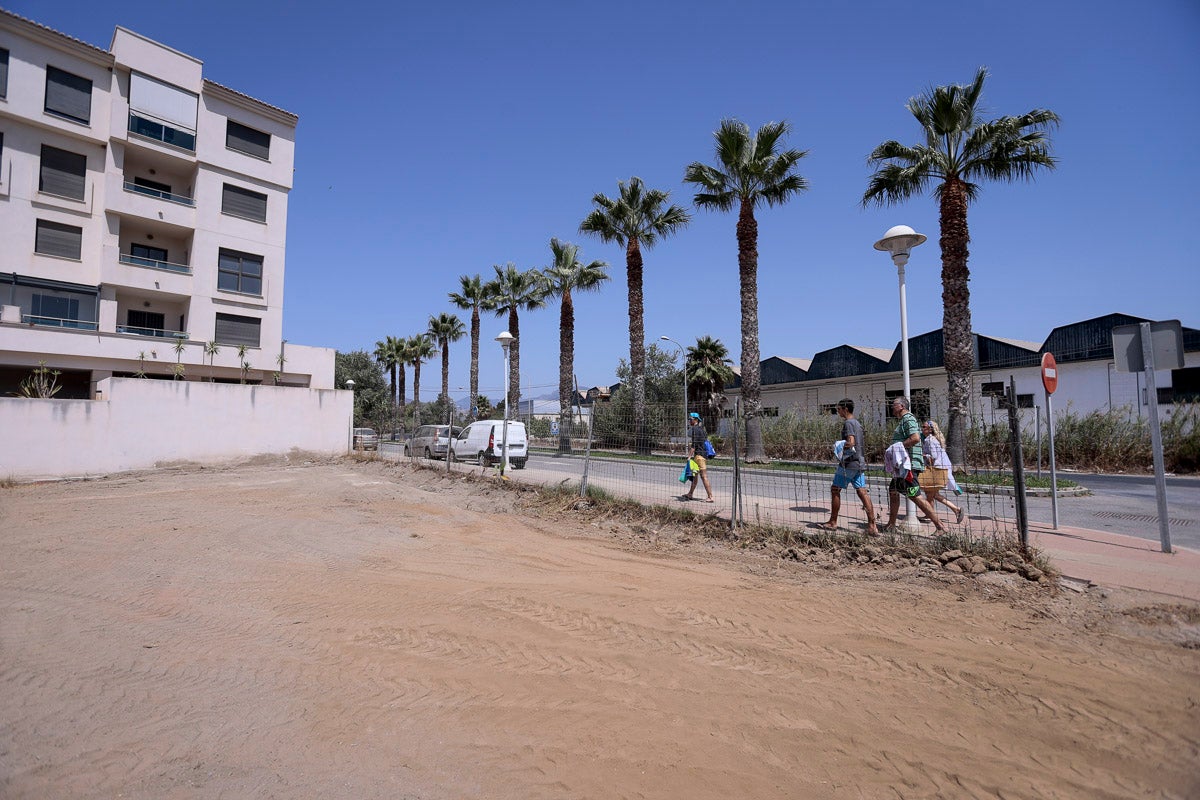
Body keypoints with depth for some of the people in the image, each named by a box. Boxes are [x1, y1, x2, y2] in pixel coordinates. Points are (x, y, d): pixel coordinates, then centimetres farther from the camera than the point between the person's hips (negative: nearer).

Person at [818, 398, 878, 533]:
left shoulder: (848, 423, -12)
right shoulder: (858, 423, 17)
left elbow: (851, 442, -23)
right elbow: (862, 444, 21)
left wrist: (840, 447, -8)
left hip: (848, 463, -8)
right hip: (860, 462, 8)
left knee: (835, 490, 3)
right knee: (862, 492, 3)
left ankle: (833, 522, 10)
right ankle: (872, 525, -2)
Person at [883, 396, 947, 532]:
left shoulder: (908, 419, -12)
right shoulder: (905, 420, 20)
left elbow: (915, 438, -27)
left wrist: (897, 446, -18)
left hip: (909, 464, -11)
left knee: (915, 496, -11)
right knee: (893, 491, 16)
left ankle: (940, 526, -8)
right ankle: (891, 524, 24)